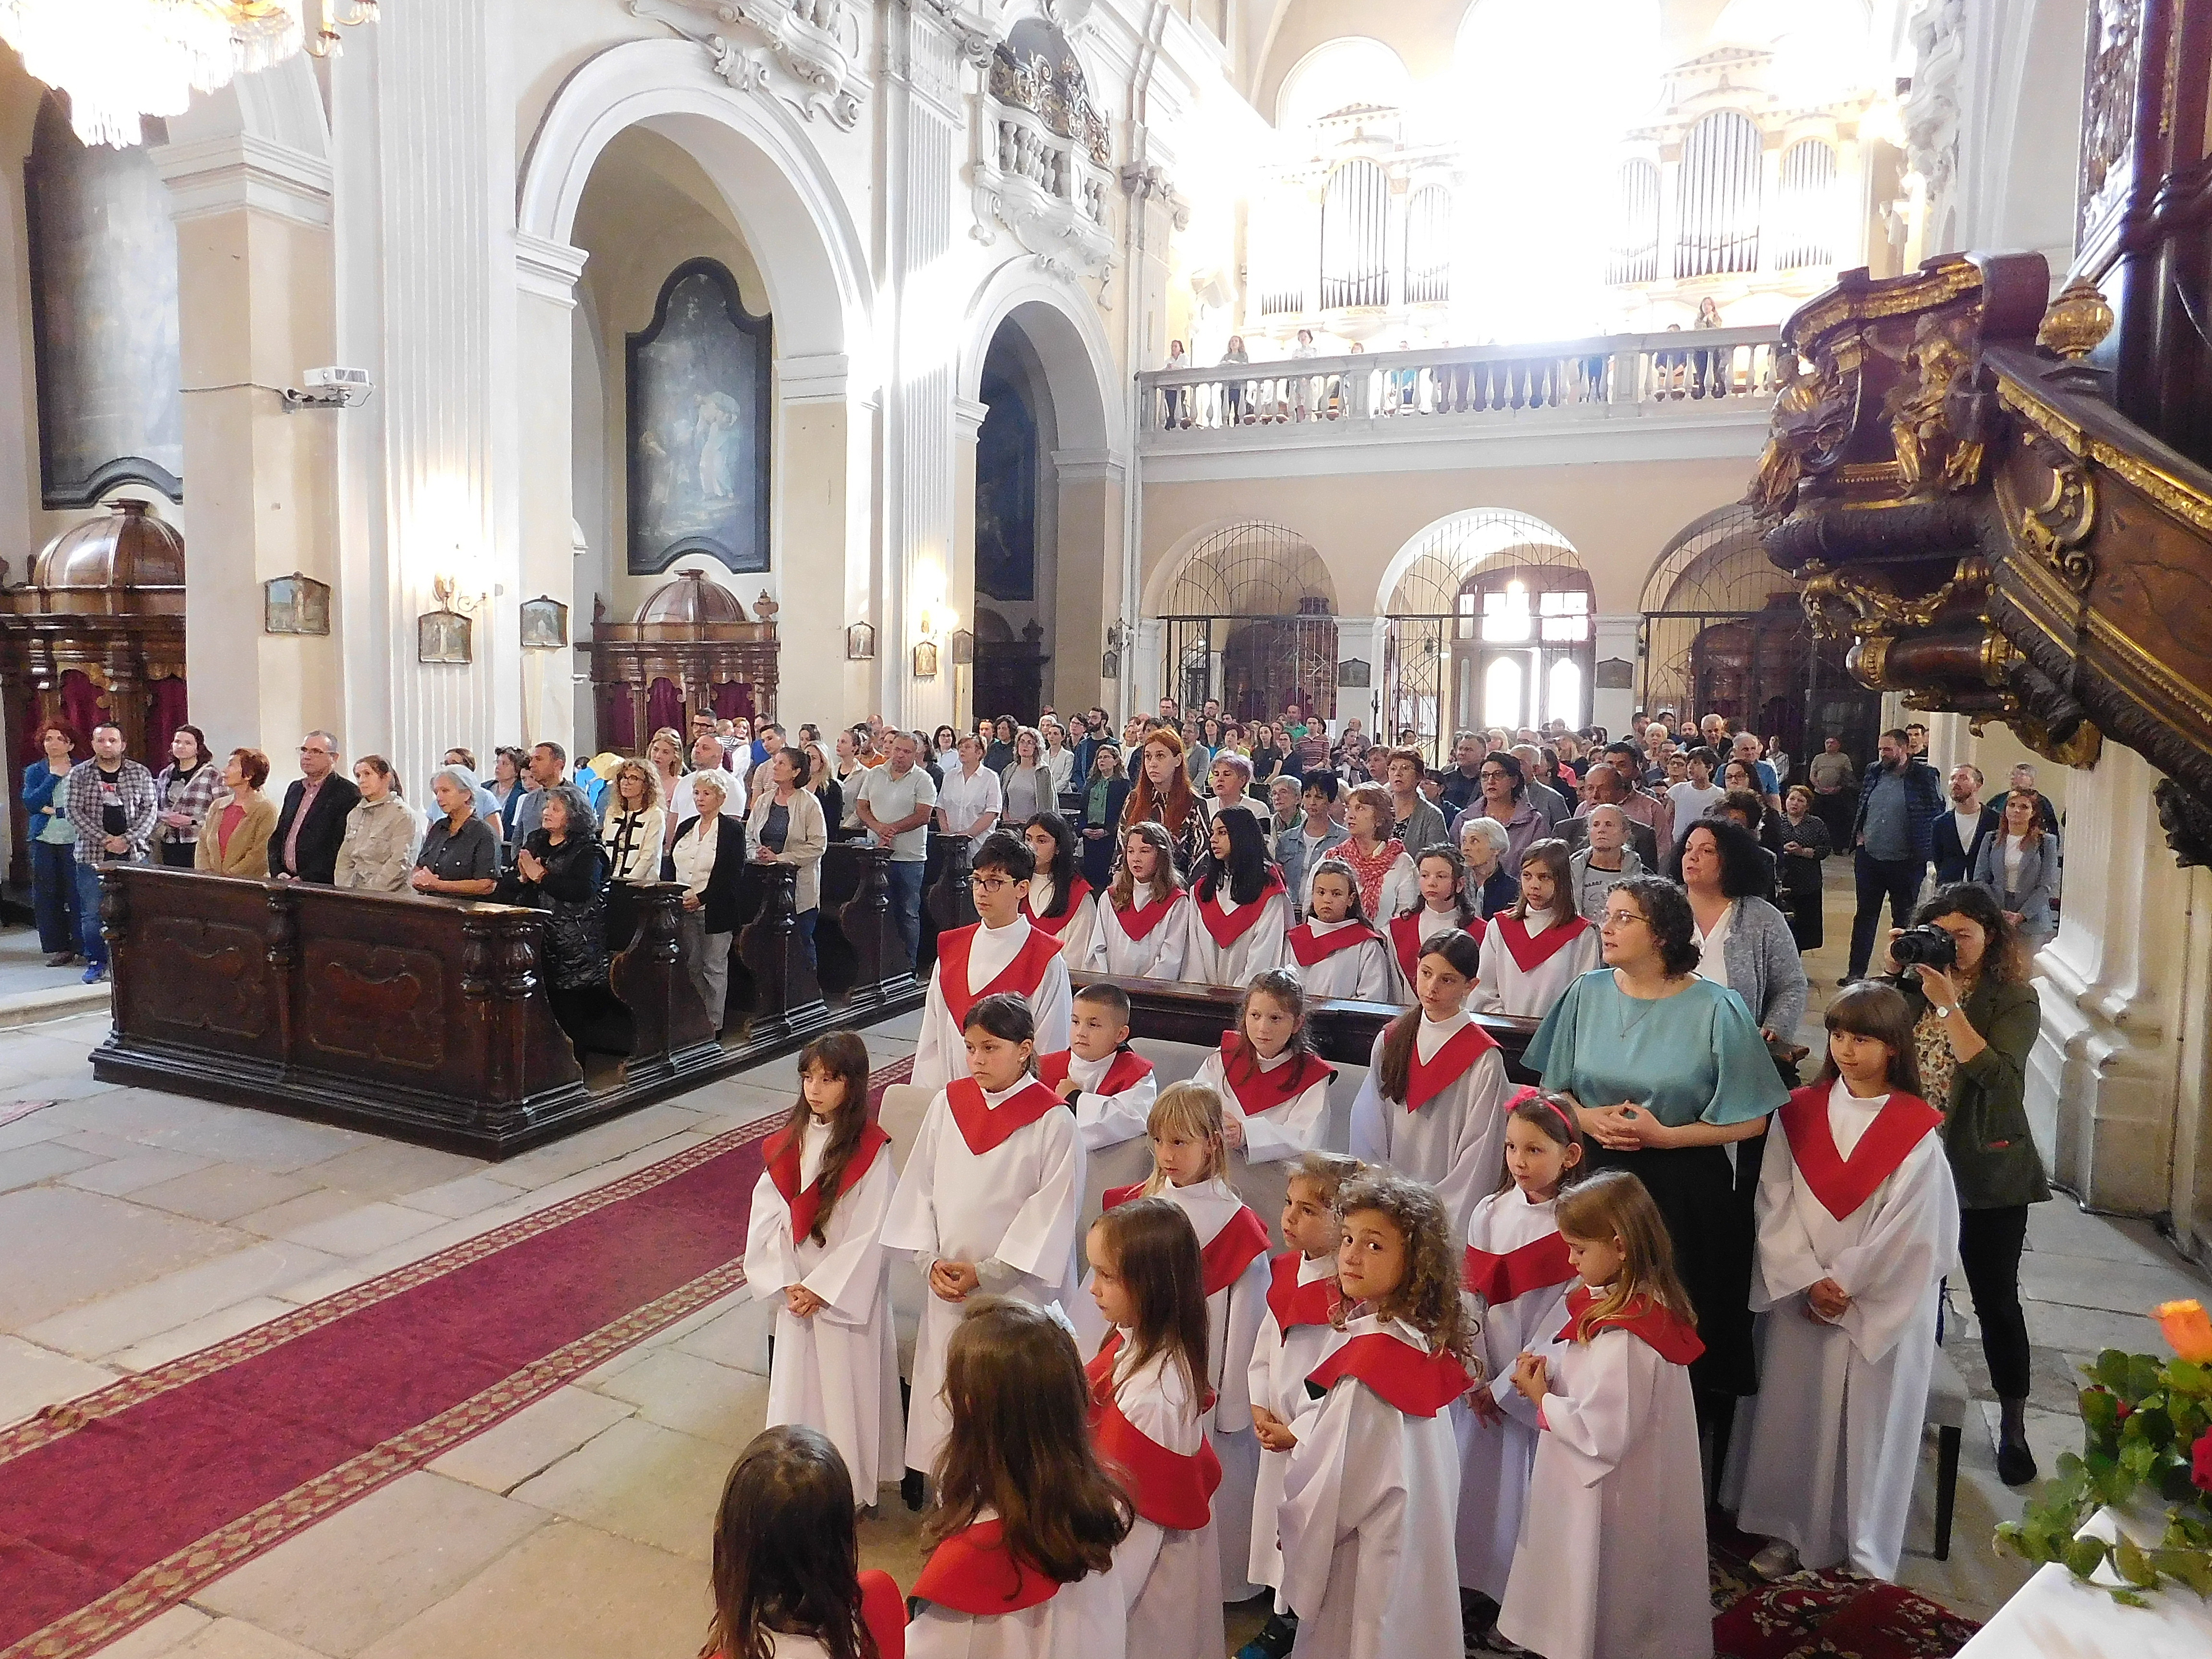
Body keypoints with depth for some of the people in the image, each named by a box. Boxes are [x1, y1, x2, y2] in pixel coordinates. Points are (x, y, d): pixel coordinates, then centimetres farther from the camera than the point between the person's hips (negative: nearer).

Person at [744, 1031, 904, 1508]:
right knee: (797, 1383, 15)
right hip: (796, 1290, 5)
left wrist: (821, 1288, -14)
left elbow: (870, 1234, -16)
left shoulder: (871, 1150, -16)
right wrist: (787, 1283, -9)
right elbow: (766, 1216, 0)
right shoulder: (788, 1141, 0)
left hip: (848, 1291, -5)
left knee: (847, 1387, 6)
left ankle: (851, 1490, 24)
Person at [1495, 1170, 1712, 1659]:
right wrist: (1550, 1371, -4)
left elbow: (1601, 1434, -30)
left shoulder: (1624, 1338, -31)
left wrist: (1541, 1399, -16)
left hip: (1607, 1506, -9)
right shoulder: (1646, 1304, -1)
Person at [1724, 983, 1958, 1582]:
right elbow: (1775, 1204, -3)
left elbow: (1908, 1228, -11)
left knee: (1867, 1418, 6)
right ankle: (1787, 1531, 27)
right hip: (1799, 1294, 3)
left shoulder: (1917, 1130, -10)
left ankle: (1862, 1547, 24)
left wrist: (1844, 1283, -11)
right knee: (1793, 1410, 11)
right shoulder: (1800, 1113, -1)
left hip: (1879, 1302, -3)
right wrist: (1808, 1279, -11)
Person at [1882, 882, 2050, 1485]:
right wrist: (1890, 974, -16)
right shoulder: (1917, 985, 3)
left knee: (1996, 1299, 6)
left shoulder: (2015, 999, -9)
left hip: (1987, 1171, -4)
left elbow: (1996, 1073, -23)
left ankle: (2013, 1426, 21)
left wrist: (1947, 1004, -26)